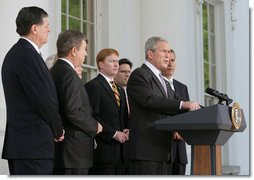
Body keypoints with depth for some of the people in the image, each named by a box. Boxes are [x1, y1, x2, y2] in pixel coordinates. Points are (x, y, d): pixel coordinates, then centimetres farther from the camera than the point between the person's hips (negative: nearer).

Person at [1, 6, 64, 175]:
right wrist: (58, 129, -4)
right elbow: (43, 99, -18)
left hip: (18, 141, 11)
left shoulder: (16, 53, 17)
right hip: (34, 146, -11)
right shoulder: (28, 55, -15)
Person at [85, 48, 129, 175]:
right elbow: (92, 117, -15)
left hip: (120, 152, 8)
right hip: (103, 150, -8)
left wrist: (126, 131, 5)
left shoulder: (120, 90, 24)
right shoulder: (92, 86, -5)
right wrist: (114, 133, -15)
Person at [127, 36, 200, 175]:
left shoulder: (160, 79, 23)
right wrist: (182, 104, -30)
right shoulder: (138, 75, -7)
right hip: (145, 147, -9)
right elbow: (150, 100, -23)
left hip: (161, 148, 9)